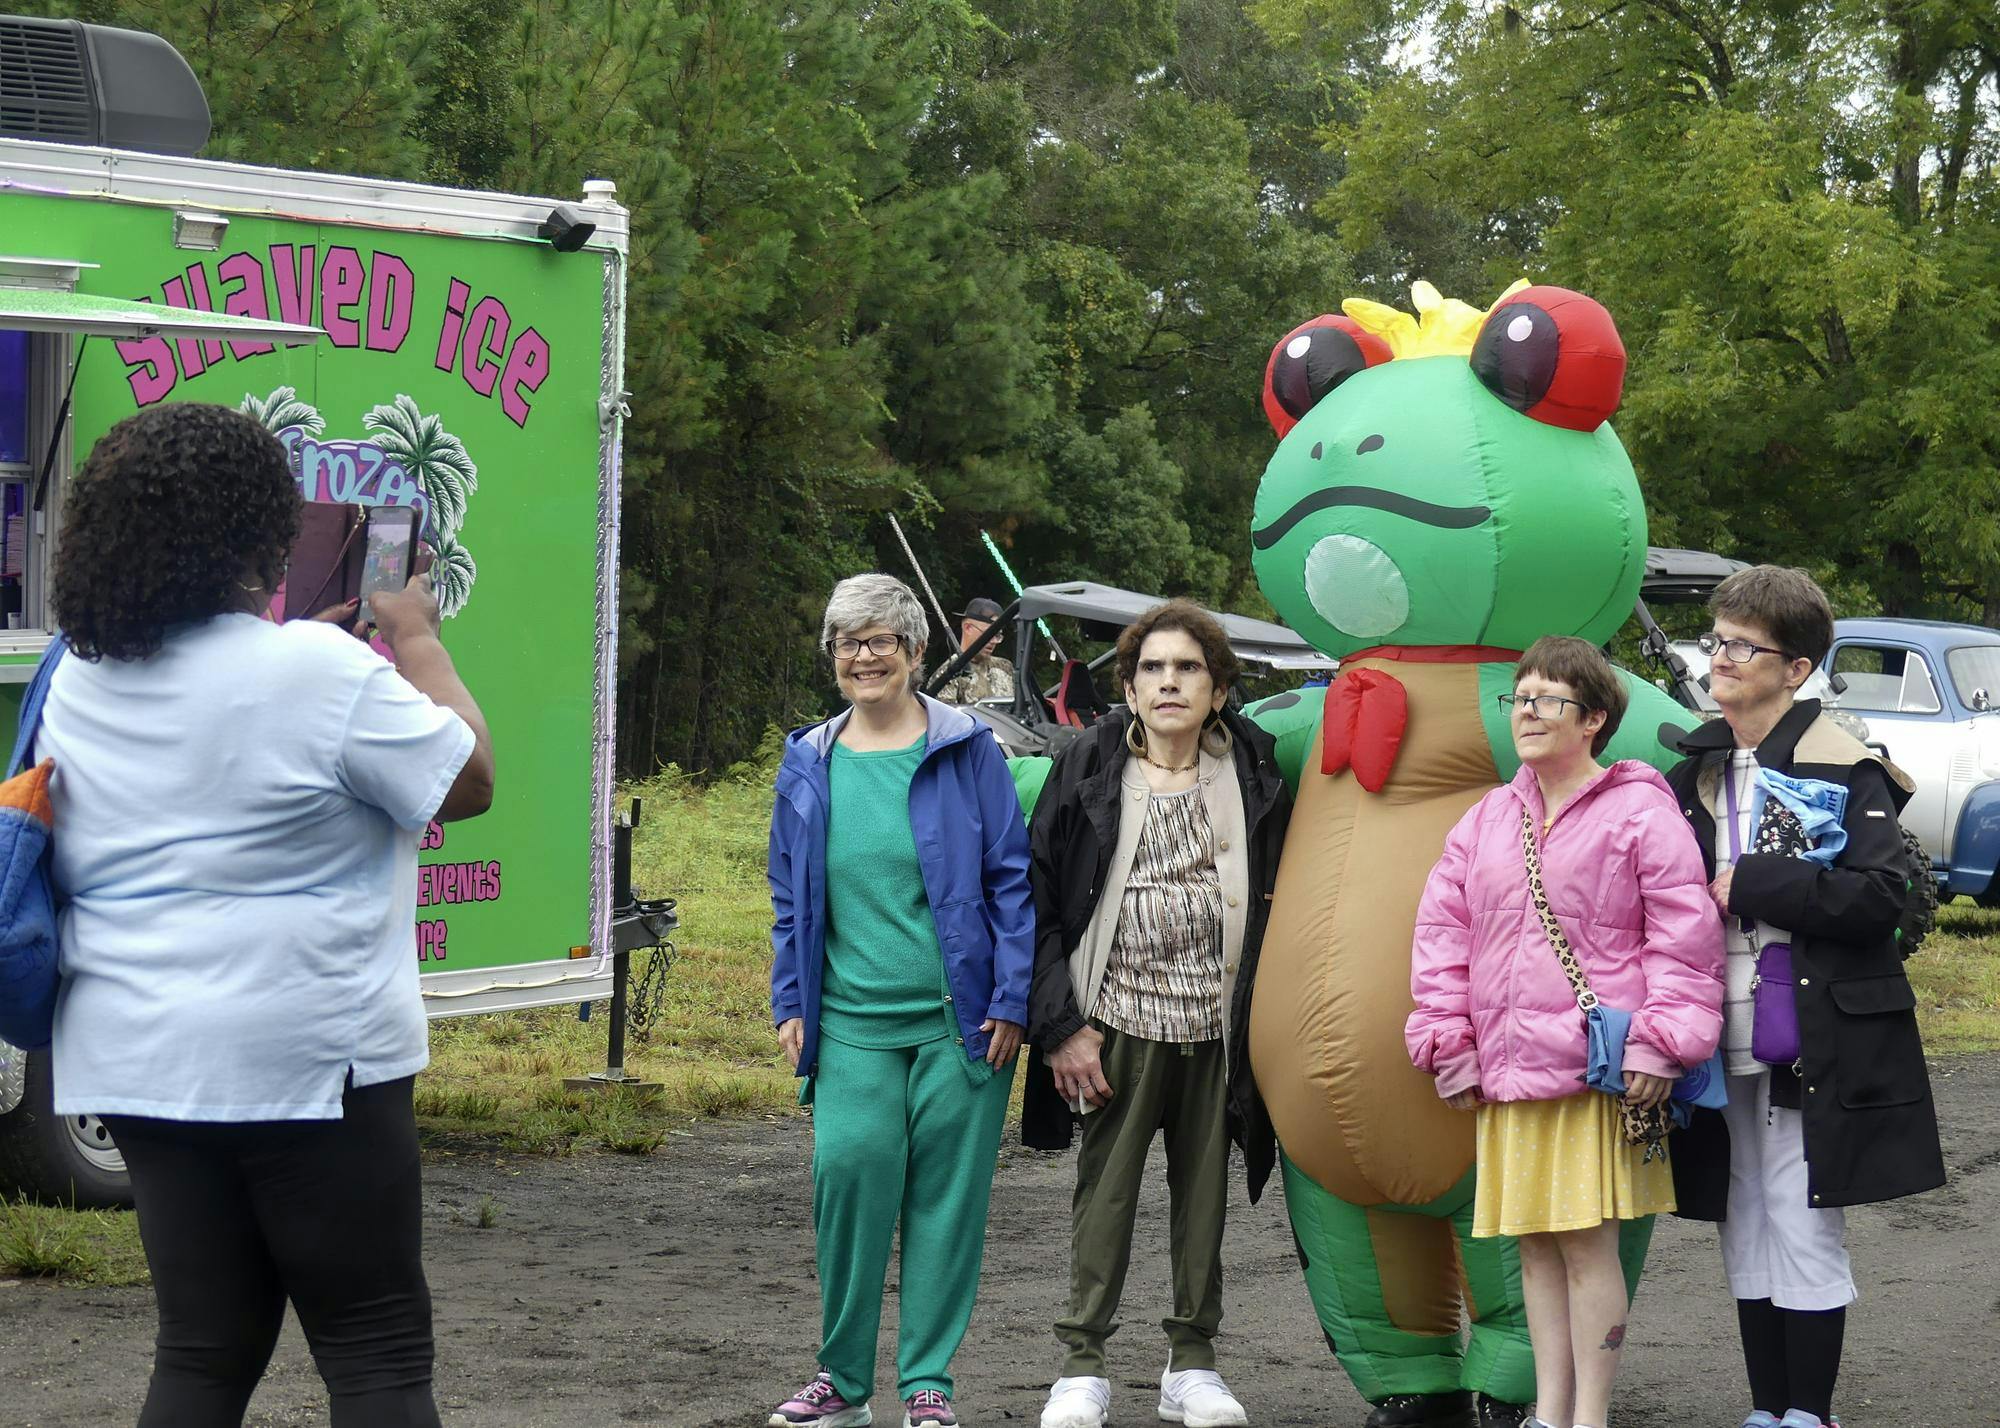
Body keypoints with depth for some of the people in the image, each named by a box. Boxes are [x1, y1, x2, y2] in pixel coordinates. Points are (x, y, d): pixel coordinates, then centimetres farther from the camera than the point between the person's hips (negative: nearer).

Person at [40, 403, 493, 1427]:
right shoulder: (319, 671, -16)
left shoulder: (80, 680, 6)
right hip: (304, 1062, -6)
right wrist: (417, 641, 7)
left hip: (137, 1060, 7)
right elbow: (467, 782, -6)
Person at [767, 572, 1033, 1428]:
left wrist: (1011, 1001, -5)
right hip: (851, 1021, 2)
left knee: (946, 1191, 1)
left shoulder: (966, 751, 1)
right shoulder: (810, 765, 11)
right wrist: (789, 1005, 11)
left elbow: (1011, 880, 1)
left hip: (959, 1022, -2)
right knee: (848, 1168, -13)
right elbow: (790, 900, 18)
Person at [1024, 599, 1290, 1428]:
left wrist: (1260, 1018, 2)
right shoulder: (1090, 770, -1)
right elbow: (1039, 903, -1)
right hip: (1117, 1019, -2)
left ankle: (1192, 1361, 20)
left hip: (1214, 1024, 2)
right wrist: (1059, 1024, -7)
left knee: (1204, 1190, 9)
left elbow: (1274, 901, 10)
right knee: (1105, 1189, 1)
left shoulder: (1250, 773, 5)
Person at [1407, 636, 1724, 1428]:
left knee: (1588, 1241, -6)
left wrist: (1657, 1044, -11)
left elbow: (1684, 935, -6)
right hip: (1507, 1071, 6)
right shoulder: (1486, 821, 13)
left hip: (1600, 1069, -6)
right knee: (1535, 1245, 10)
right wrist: (1450, 1044, 8)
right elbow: (1442, 931, 15)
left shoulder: (1639, 812, -4)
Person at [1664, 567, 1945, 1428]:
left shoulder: (1844, 769, -8)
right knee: (1746, 1239, 11)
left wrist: (1751, 885, -19)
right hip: (1727, 1041, 6)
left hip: (1814, 1045, -6)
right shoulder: (1700, 769, 12)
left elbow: (1881, 897, -19)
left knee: (1805, 1237, -3)